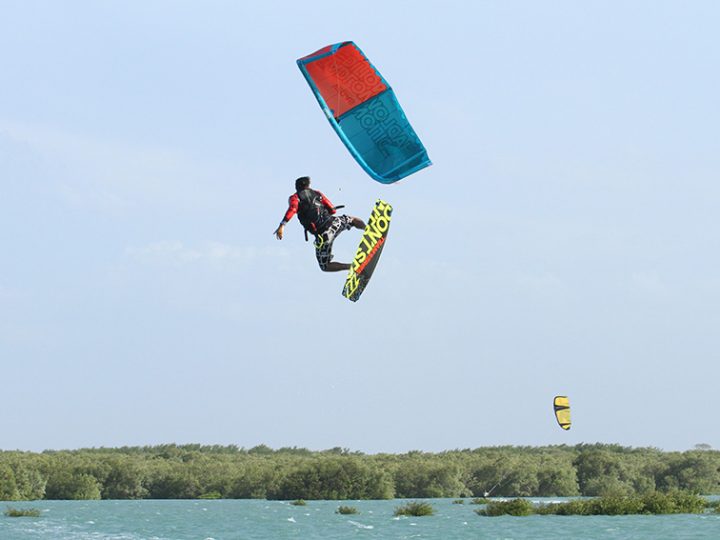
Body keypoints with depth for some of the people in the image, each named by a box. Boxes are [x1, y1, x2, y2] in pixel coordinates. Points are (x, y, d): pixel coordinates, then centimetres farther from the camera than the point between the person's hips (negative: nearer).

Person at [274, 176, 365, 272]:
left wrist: (282, 225, -32)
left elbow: (292, 209, -20)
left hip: (322, 235, -4)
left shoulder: (295, 197, 3)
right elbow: (332, 210, 16)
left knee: (325, 267, 9)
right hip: (333, 222, 4)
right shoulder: (317, 193, 15)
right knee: (353, 220, 36)